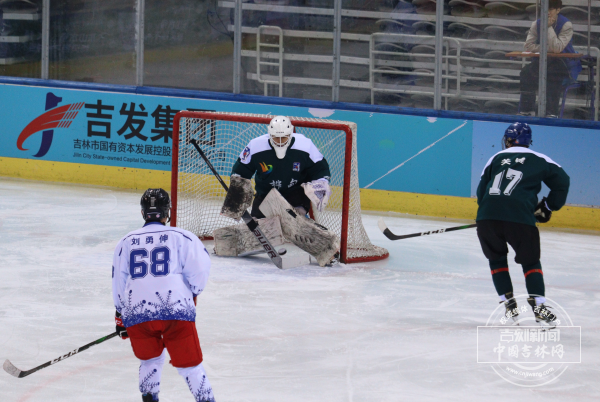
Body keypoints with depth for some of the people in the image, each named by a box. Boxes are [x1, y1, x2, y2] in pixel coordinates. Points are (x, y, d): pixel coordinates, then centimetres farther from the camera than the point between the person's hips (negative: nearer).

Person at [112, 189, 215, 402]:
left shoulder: (126, 242, 16)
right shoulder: (181, 237, 6)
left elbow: (118, 284, 18)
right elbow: (199, 268, -5)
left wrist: (120, 316, 28)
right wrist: (193, 293, 14)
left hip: (137, 312, 3)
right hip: (176, 310, -3)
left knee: (150, 360, 23)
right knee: (189, 364, 6)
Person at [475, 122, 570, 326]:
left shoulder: (497, 158, 22)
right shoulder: (538, 160, 17)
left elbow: (481, 189, 22)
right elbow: (562, 181, 16)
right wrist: (548, 207, 27)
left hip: (487, 217, 2)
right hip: (520, 217, -2)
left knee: (496, 258, 24)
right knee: (531, 261, 15)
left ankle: (508, 303, 15)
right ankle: (538, 305, -2)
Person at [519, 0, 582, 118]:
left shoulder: (566, 25, -14)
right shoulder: (537, 24, 0)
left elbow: (557, 48, -25)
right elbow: (528, 46, -8)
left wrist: (549, 27, -24)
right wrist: (547, 48, -20)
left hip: (564, 65, -4)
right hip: (542, 62, 4)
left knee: (553, 75, -36)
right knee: (526, 72, -22)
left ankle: (552, 112, -31)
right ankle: (527, 110, -15)